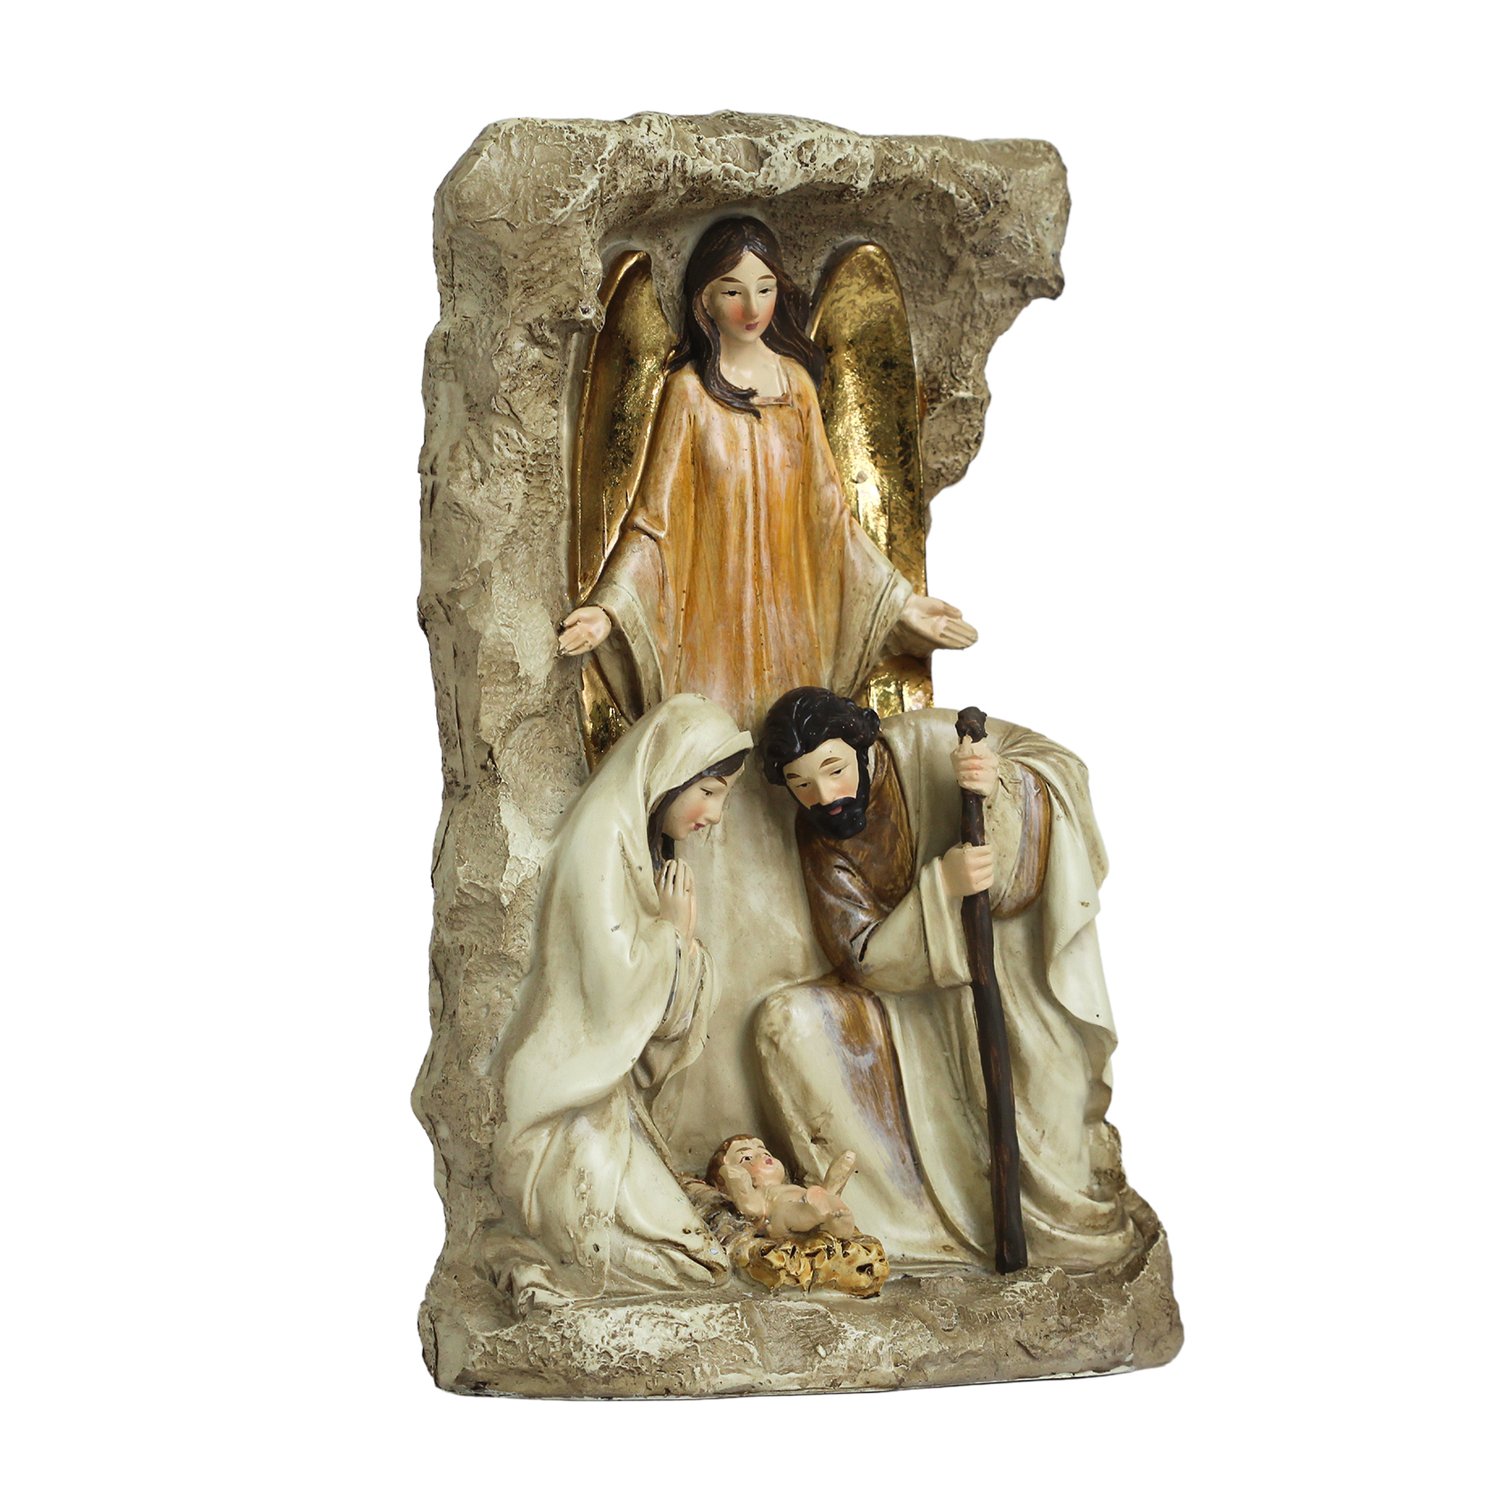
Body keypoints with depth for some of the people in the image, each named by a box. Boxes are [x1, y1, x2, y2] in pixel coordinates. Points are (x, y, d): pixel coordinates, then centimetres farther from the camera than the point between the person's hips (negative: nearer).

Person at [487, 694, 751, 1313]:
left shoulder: (646, 845, 14)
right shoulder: (602, 834, -15)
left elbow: (667, 1013, 13)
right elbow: (615, 981, -23)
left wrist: (682, 937, -5)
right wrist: (673, 931, -7)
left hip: (608, 1092, 10)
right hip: (569, 1105, -10)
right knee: (683, 1260, -12)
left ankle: (528, 1242, 10)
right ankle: (524, 1256, -1)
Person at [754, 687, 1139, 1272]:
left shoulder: (924, 742, -15)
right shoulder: (818, 837, -5)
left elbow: (1060, 765, -10)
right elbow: (865, 961, -13)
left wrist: (999, 787, -33)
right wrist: (941, 887, -29)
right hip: (917, 1003, 4)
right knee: (789, 1021, -13)